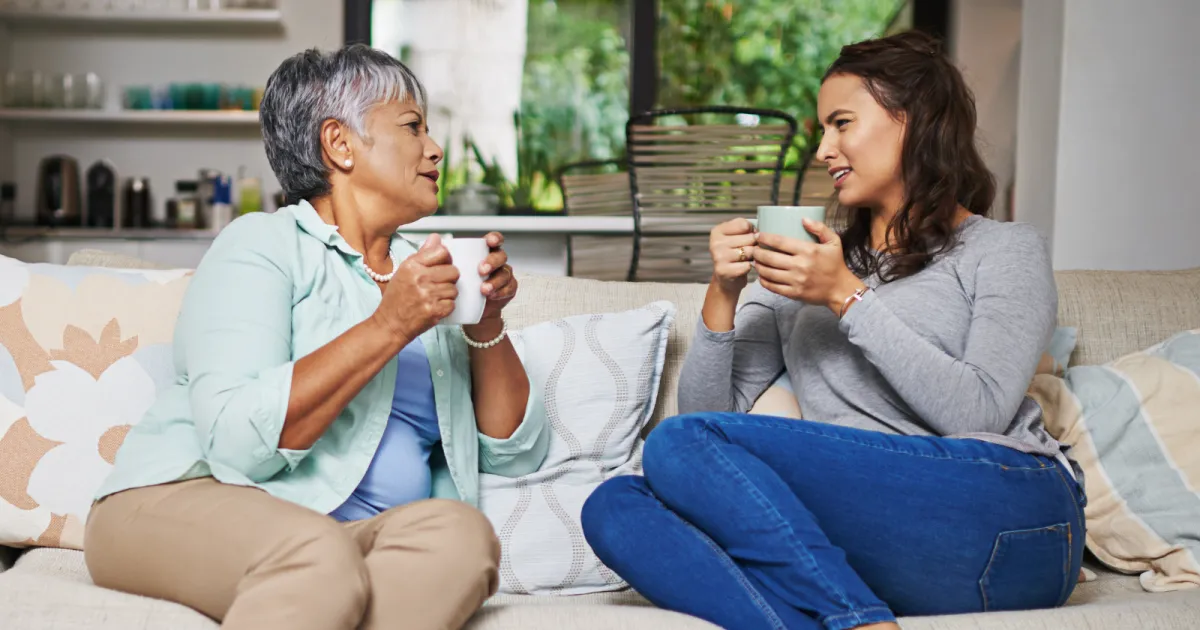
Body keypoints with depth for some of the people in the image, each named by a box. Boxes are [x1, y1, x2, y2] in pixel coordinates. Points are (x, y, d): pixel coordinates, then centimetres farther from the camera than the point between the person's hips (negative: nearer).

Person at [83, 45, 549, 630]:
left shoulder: (423, 272, 20)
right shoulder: (263, 244, 1)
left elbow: (515, 454, 15)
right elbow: (236, 440, -16)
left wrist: (487, 326, 0)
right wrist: (388, 328, -16)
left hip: (358, 532, 6)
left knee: (462, 532, -29)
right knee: (318, 555, -38)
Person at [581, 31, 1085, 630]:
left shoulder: (1004, 250, 14)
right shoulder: (804, 269, 26)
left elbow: (979, 413, -5)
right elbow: (708, 409, 17)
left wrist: (850, 297, -6)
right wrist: (723, 294, 2)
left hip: (1008, 519, -5)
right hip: (868, 552, 5)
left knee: (681, 445, -21)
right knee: (614, 507, -21)